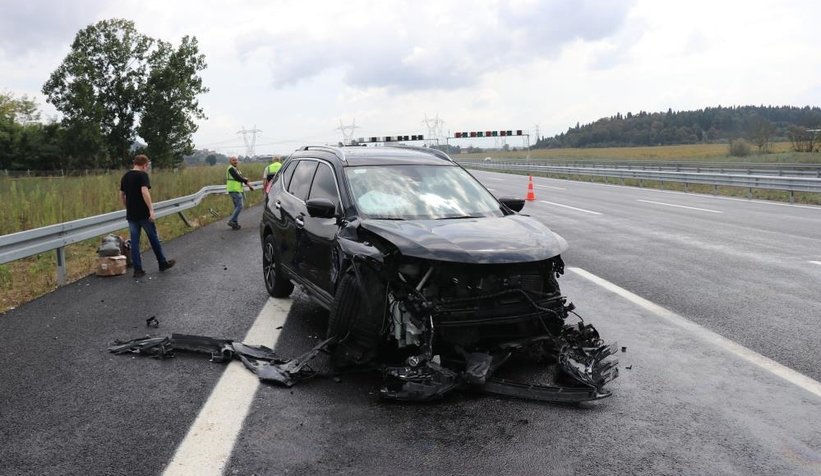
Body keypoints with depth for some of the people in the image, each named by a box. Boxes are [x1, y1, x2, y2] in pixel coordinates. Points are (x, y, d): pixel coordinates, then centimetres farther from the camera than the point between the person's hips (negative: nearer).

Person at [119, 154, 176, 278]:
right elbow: (144, 192, -23)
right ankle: (163, 263, 21)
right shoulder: (142, 175, -11)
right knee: (154, 238, 9)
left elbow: (121, 195, 17)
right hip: (143, 214, -6)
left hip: (131, 215, 6)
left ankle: (138, 269, 7)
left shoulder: (125, 177, 11)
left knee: (134, 242, 7)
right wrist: (151, 210, -24)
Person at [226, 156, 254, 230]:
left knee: (236, 206, 11)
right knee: (240, 206, -13)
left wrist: (248, 184, 4)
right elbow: (238, 178, -18)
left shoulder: (235, 169, 19)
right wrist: (246, 180, -1)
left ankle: (235, 223, 12)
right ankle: (231, 221, -14)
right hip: (235, 190, -11)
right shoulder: (231, 169, -12)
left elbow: (241, 177, 15)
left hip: (235, 190, 11)